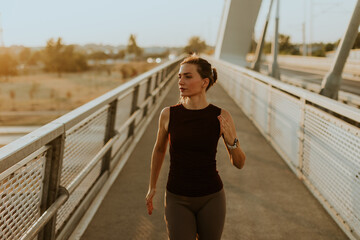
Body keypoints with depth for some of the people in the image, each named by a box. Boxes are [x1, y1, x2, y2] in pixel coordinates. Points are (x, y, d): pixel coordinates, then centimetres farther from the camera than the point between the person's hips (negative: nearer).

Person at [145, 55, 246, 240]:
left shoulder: (222, 116, -11)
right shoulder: (168, 114, -9)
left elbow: (239, 163, -3)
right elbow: (160, 148, 11)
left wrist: (231, 140, -25)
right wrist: (152, 187, 18)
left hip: (211, 199, 0)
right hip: (178, 200, 0)